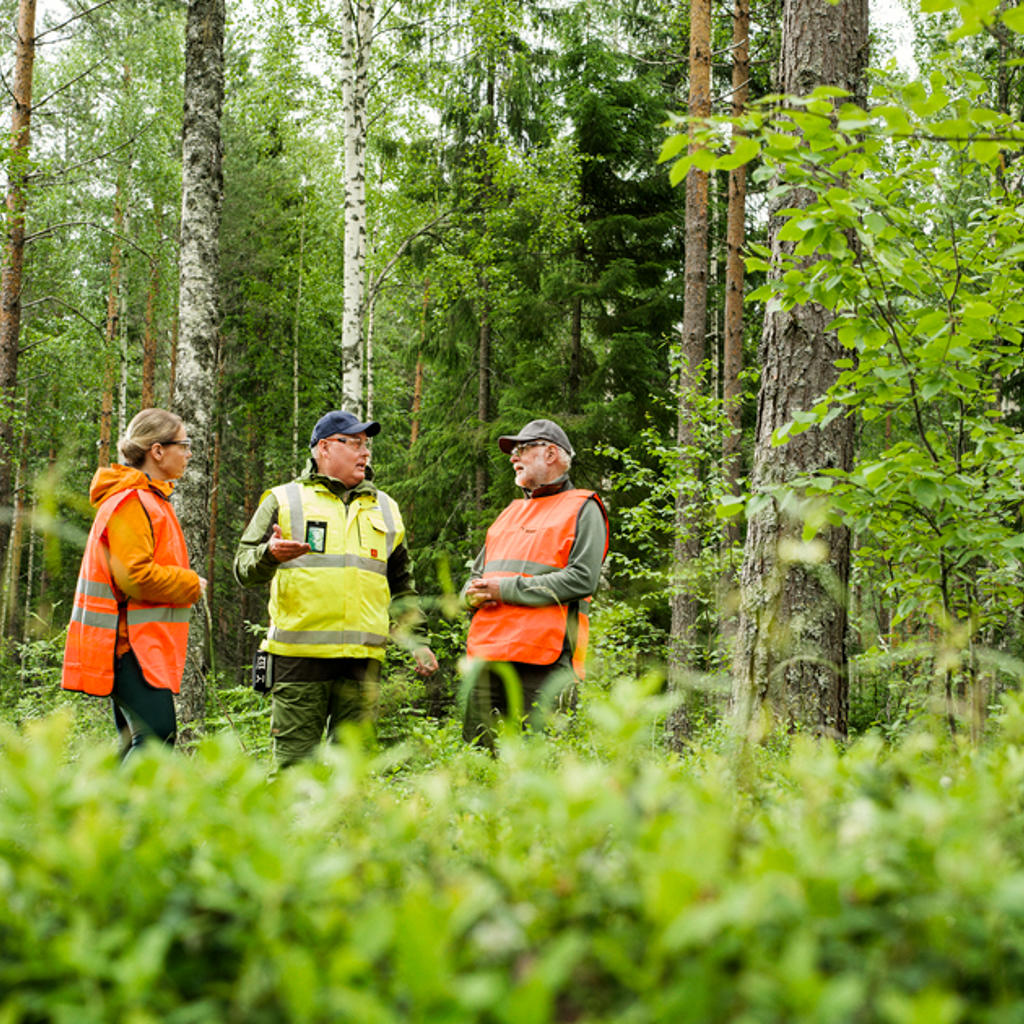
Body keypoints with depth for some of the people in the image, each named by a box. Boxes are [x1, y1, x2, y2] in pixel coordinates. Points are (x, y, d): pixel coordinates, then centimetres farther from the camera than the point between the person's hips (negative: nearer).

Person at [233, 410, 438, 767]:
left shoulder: (386, 509, 21)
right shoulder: (284, 500, 8)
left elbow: (401, 585, 25)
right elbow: (244, 568, 2)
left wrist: (416, 642, 16)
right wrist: (269, 555, -20)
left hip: (362, 657, 3)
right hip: (299, 654, -3)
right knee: (296, 761, -3)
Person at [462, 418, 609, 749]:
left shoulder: (582, 509, 4)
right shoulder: (510, 513, 26)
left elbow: (582, 579, -11)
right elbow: (477, 576, 27)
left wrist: (507, 589, -12)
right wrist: (474, 594, 1)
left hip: (541, 660, -7)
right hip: (486, 654, 7)